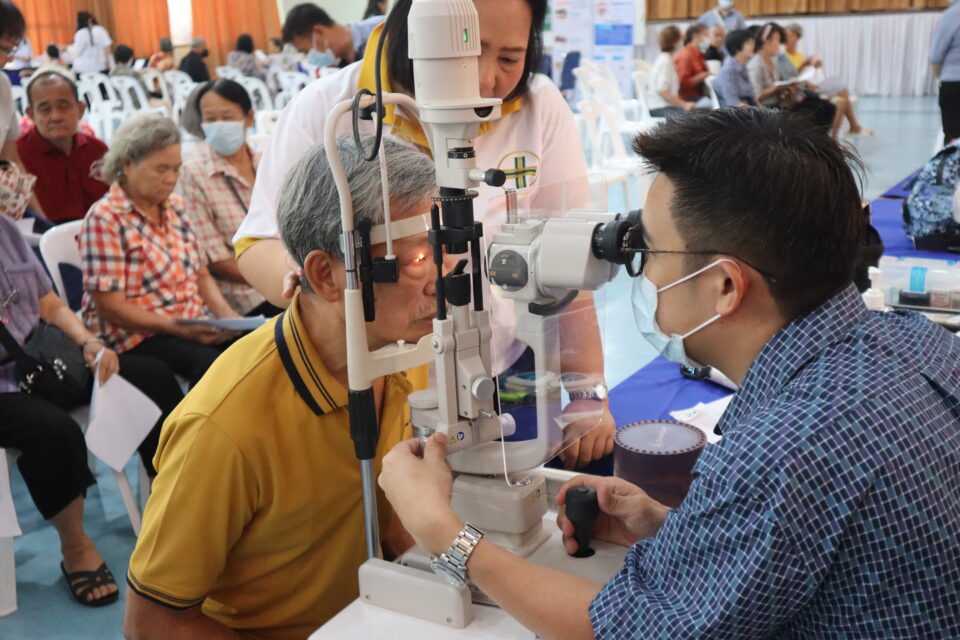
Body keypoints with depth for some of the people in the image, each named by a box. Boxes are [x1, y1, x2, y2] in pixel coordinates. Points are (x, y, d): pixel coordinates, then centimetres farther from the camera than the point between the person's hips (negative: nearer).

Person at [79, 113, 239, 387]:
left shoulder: (175, 205, 14)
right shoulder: (105, 218, -7)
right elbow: (110, 306, -12)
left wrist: (224, 312, -2)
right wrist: (177, 329, -20)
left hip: (196, 328, 7)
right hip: (137, 337, -6)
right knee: (212, 365, -34)